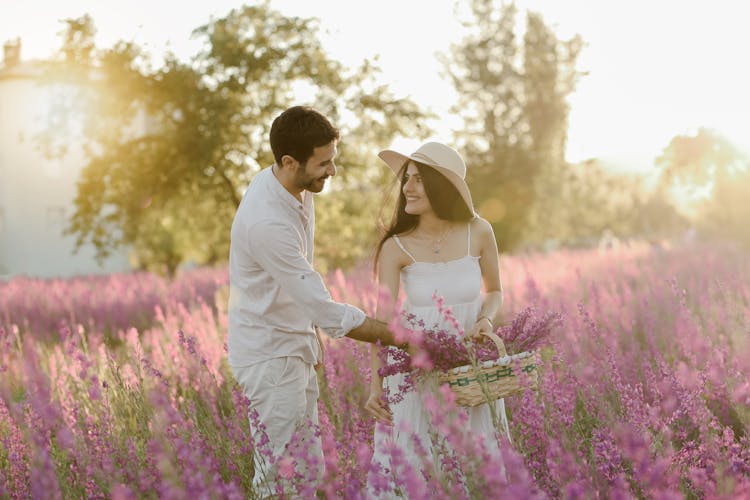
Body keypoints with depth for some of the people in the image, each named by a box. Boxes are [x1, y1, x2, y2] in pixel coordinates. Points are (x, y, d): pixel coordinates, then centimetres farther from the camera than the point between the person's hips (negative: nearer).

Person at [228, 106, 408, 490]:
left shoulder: (296, 186, -1)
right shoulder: (267, 223, -31)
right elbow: (327, 312, -30)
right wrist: (399, 338, -26)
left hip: (296, 348, 9)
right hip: (270, 355, -9)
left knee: (310, 468, 15)